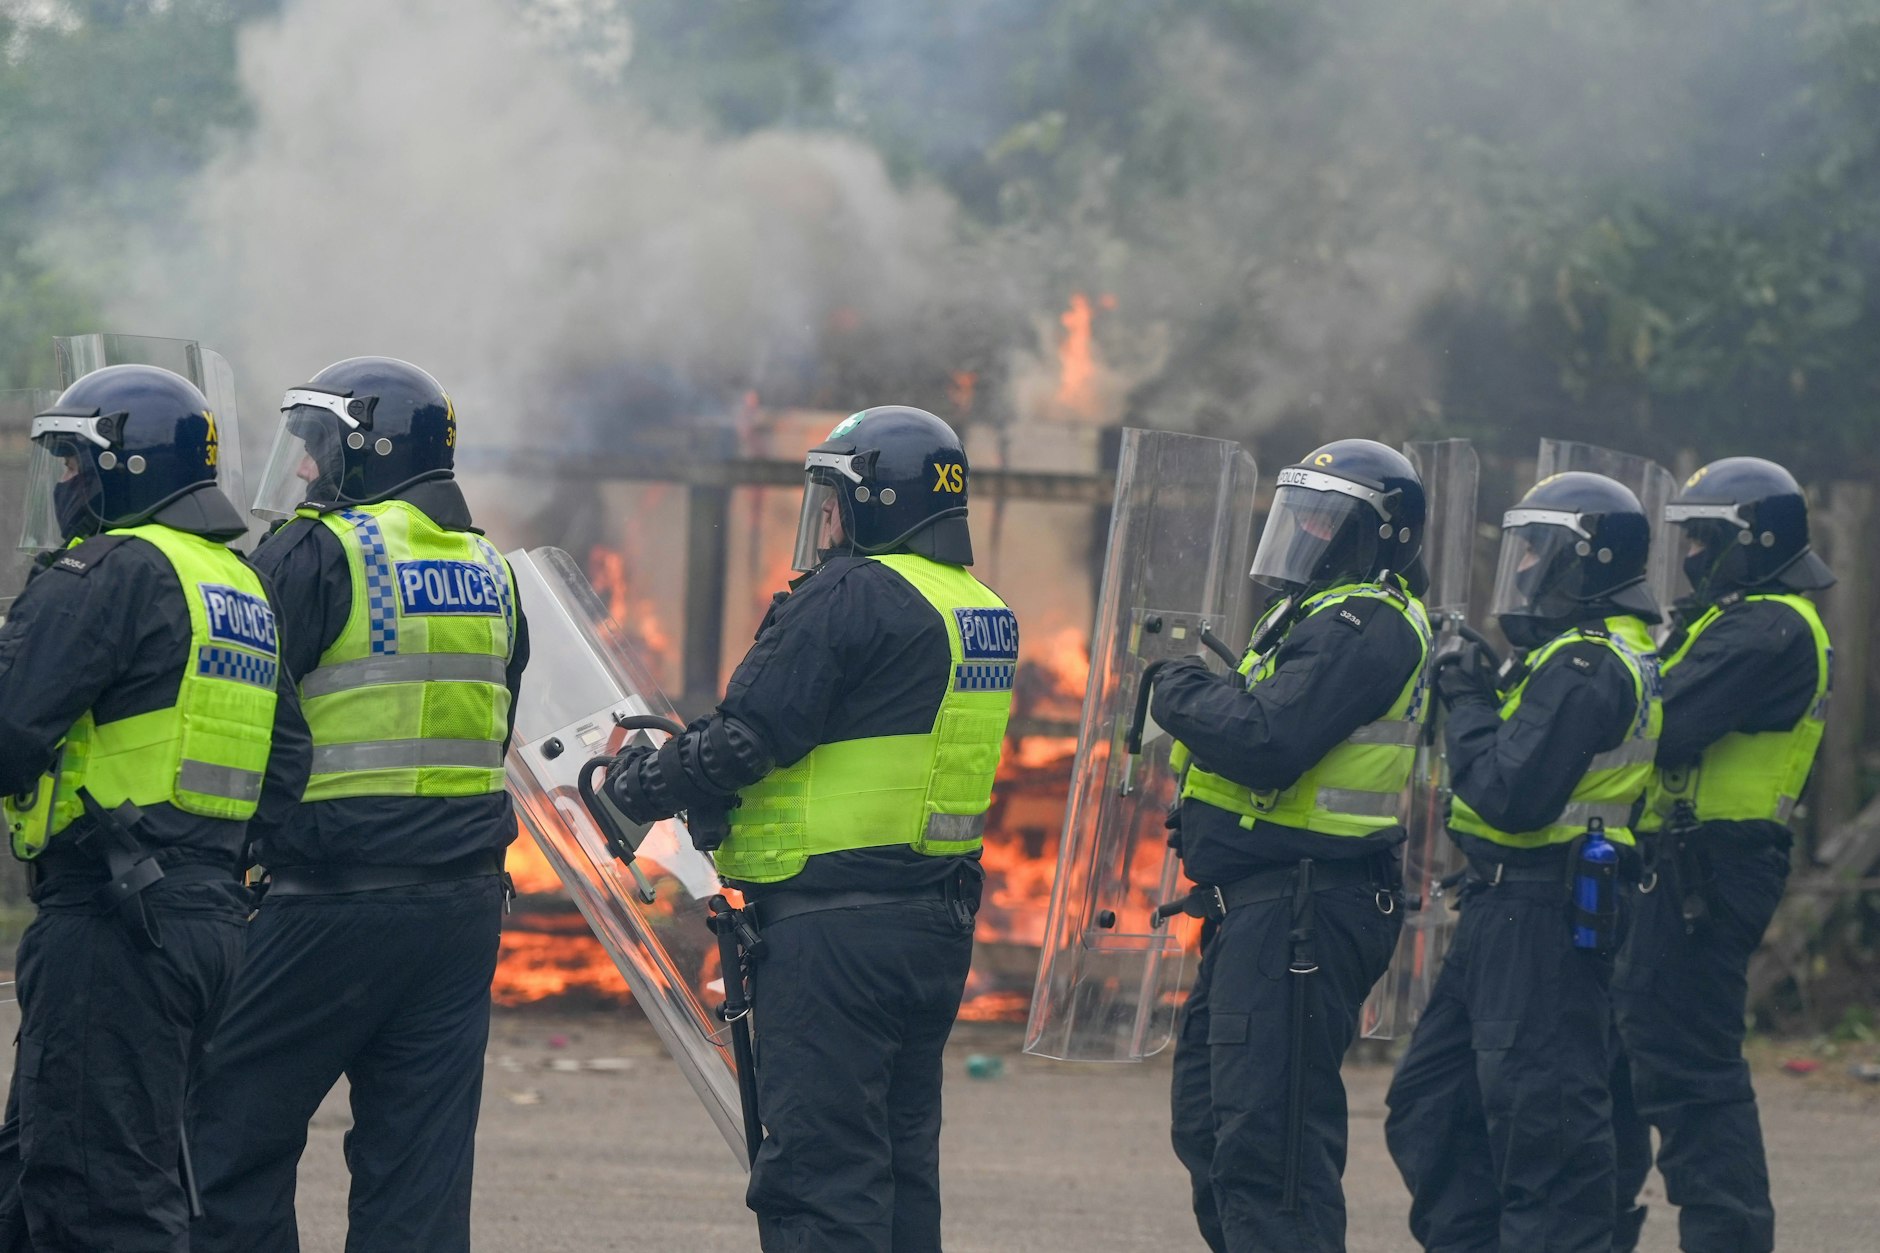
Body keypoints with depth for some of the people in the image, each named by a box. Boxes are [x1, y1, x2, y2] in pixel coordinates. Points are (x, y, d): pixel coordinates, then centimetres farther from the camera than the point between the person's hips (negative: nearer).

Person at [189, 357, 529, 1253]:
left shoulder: (320, 556, -9)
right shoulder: (490, 574, 14)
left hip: (337, 901, -7)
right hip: (465, 899, 7)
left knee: (234, 1142, 2)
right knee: (418, 1162, 7)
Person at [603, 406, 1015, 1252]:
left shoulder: (849, 598, -14)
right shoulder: (985, 613, 14)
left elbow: (744, 741, -16)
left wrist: (640, 785, 1)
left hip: (836, 929, -9)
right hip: (940, 922, 9)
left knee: (816, 1179, -8)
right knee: (900, 1165, 15)